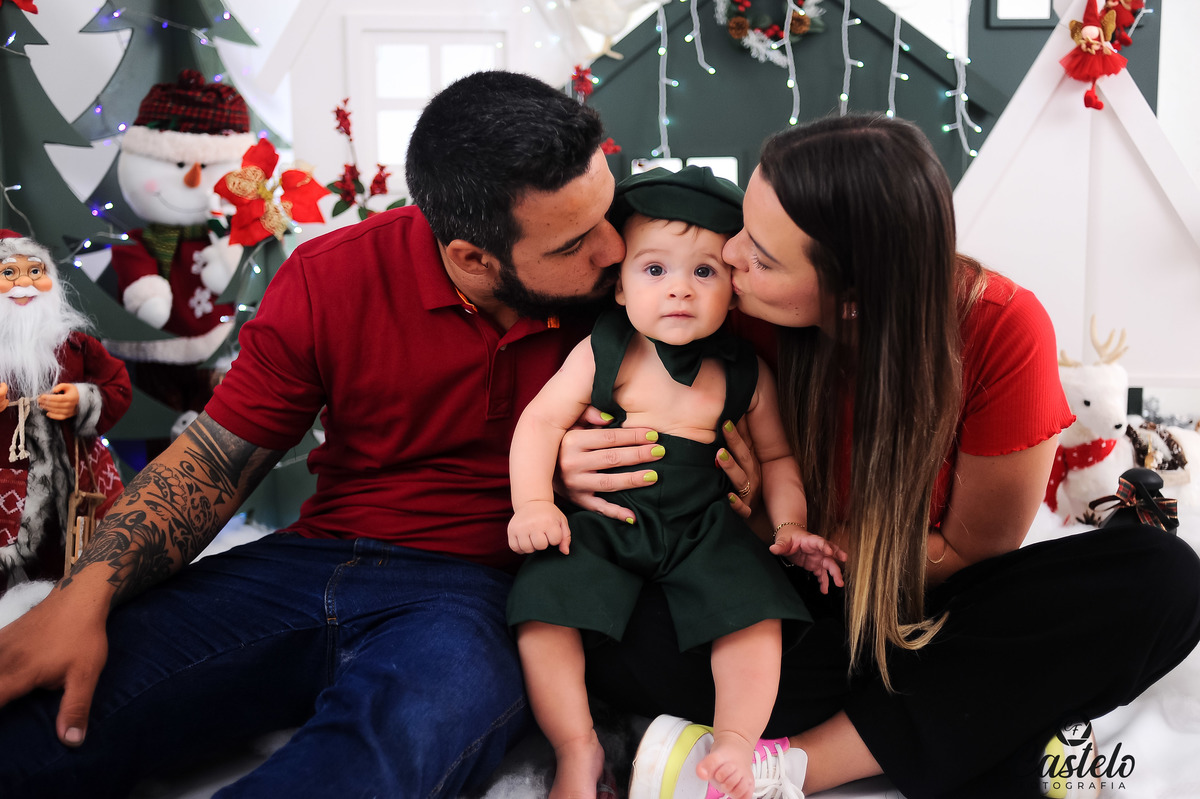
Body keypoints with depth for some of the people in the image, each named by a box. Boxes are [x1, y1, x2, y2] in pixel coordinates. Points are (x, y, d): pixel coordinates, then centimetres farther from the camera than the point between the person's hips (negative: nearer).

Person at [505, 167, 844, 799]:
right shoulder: (602, 353, -2)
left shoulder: (745, 375, 3)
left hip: (703, 528, 1)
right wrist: (533, 504, -16)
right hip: (600, 522, -1)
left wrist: (791, 525, 1)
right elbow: (542, 419, -4)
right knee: (541, 610, -20)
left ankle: (735, 746, -6)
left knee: (755, 611, -20)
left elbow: (776, 455, 15)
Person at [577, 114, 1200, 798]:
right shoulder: (749, 314, -18)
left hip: (924, 602, 1)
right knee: (625, 646, -31)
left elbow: (970, 549, -11)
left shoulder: (1002, 331, -22)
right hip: (795, 603, 0)